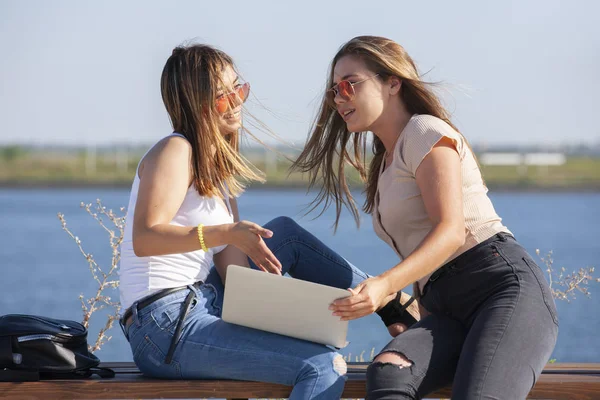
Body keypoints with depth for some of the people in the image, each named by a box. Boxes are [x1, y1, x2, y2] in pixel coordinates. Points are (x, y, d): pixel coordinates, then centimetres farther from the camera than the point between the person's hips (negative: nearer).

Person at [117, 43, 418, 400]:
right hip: (165, 328, -9)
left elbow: (234, 268, 9)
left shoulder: (219, 168, 19)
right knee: (325, 367, -19)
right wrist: (228, 233, -32)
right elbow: (144, 239, -23)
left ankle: (391, 305, 17)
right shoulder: (175, 151, -8)